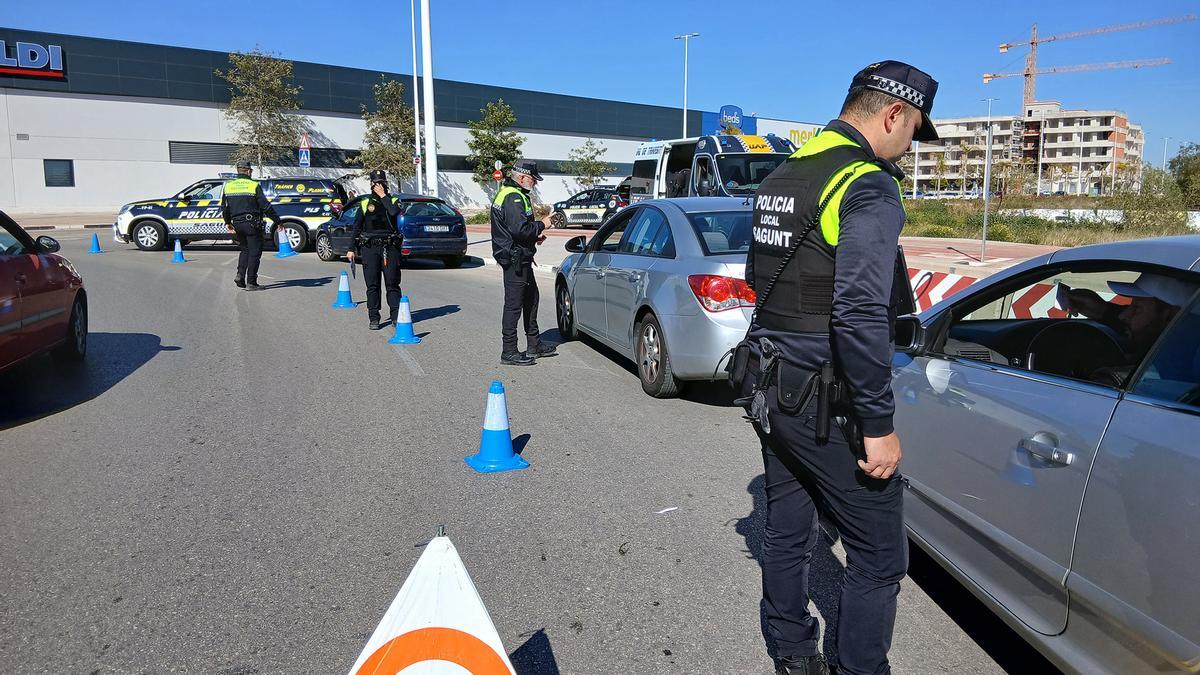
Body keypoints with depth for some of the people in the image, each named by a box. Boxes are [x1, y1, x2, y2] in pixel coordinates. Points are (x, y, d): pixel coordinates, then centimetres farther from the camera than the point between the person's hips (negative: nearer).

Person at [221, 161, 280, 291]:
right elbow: (266, 206, -10)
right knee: (254, 252, 1)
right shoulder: (254, 186, -8)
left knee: (244, 249, 21)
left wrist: (227, 222, 29)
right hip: (252, 224, -5)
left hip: (237, 224, 5)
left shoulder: (228, 186, 8)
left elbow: (224, 208, 15)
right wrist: (277, 220, -3)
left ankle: (240, 275, 5)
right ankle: (251, 282, -1)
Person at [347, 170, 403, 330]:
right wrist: (351, 248, 6)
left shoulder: (393, 200, 10)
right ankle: (373, 319, 7)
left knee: (392, 283, -1)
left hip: (390, 247, -1)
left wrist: (383, 196, -7)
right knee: (372, 285, 1)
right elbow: (356, 227, 12)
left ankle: (396, 316, 4)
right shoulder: (365, 203, 12)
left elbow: (394, 212, -15)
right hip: (370, 247, 1)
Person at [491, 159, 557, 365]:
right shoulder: (514, 198, -18)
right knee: (514, 304, -6)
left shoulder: (510, 194, 17)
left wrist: (535, 234, 12)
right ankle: (509, 353, 1)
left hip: (520, 258, 11)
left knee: (531, 299, 19)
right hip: (515, 259, -11)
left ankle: (534, 344, 29)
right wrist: (541, 224, -14)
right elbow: (520, 230, -27)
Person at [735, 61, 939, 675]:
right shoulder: (869, 187, -15)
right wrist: (879, 427, -18)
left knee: (787, 532, 20)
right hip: (826, 407, -9)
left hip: (770, 388, 9)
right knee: (880, 556, 6)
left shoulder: (779, 179, 11)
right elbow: (861, 317, -23)